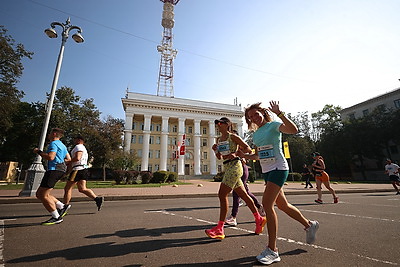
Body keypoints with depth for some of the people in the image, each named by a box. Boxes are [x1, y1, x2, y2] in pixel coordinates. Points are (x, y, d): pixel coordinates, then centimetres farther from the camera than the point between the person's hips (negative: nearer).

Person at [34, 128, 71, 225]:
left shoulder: (54, 143, -7)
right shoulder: (62, 145, 23)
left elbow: (50, 157, -21)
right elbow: (69, 159, 23)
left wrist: (39, 152, -8)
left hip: (54, 169, -10)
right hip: (60, 169, 10)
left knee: (43, 195, -6)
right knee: (39, 194, 15)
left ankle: (56, 217, -3)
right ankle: (61, 206, 12)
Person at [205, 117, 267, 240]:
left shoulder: (233, 137, -5)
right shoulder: (219, 139, 15)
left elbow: (248, 148, -6)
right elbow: (219, 157, 18)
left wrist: (235, 154, -19)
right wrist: (215, 150, -1)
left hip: (234, 166, -8)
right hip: (227, 168, 8)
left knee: (222, 195, -10)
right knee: (243, 195, 15)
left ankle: (219, 229, -2)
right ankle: (259, 219, 32)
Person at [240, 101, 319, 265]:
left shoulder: (274, 125, -6)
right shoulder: (256, 134, 13)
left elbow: (293, 130, -25)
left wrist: (279, 113, -29)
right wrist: (242, 155, 7)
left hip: (279, 168, -8)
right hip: (266, 171, 8)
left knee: (267, 204, -16)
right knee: (282, 205, 17)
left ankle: (272, 250, -4)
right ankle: (309, 225, 43)